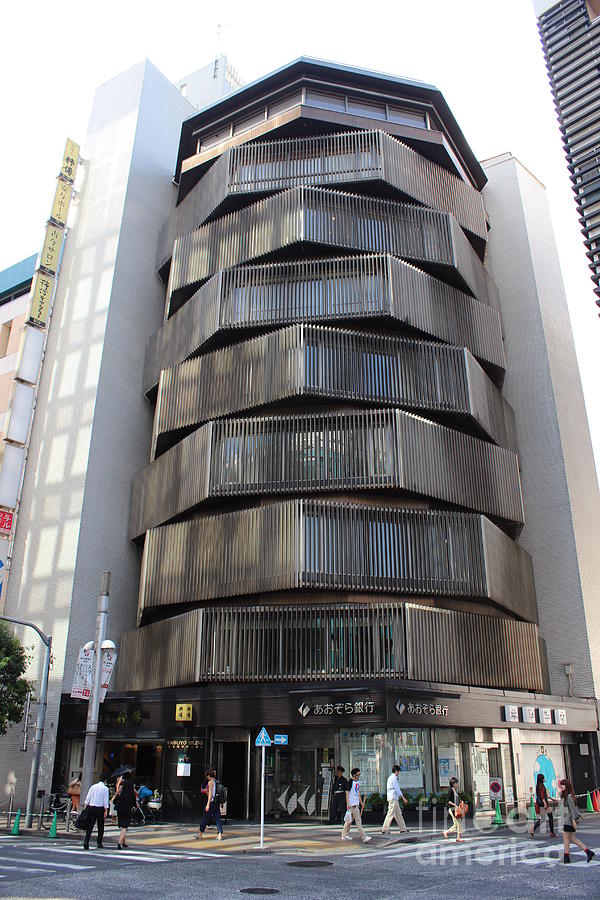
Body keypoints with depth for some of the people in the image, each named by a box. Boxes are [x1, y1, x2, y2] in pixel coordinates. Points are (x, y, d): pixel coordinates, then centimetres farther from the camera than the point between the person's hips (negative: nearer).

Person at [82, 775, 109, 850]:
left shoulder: (93, 786, 7)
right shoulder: (105, 788, -4)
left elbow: (88, 797, 5)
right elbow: (105, 800, -7)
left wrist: (85, 807, 9)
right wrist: (106, 810, -6)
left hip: (91, 807, 3)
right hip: (100, 808, -3)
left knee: (90, 826, 4)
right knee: (100, 826, 9)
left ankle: (86, 842, -10)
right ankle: (99, 844, 12)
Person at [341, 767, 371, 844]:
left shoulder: (358, 782, 14)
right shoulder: (351, 782, -12)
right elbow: (347, 793, -13)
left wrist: (361, 802, 19)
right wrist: (347, 804, -18)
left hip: (356, 804, 9)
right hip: (352, 804, -9)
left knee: (350, 820, 14)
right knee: (358, 820, -8)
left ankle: (344, 835, 22)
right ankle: (364, 837, -9)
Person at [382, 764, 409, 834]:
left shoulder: (390, 778, 18)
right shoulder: (394, 778, -13)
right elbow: (397, 789, -16)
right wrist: (403, 798, -11)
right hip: (393, 798, -10)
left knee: (398, 814, 14)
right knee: (390, 814, -9)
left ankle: (403, 828, 19)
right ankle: (384, 829, -9)